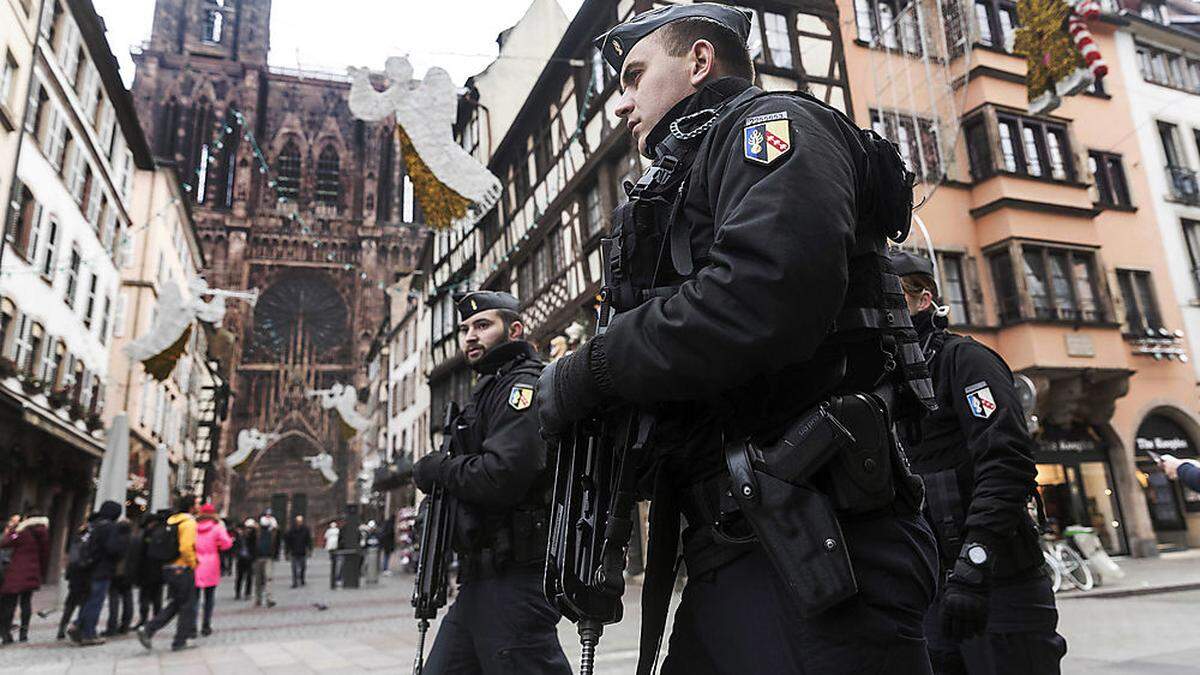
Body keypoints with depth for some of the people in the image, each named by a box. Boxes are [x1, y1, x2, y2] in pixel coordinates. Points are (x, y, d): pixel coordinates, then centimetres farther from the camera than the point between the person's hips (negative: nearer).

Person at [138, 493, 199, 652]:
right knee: (187, 606, 4)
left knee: (174, 605, 18)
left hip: (169, 568, 8)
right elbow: (186, 548, -25)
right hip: (184, 569, -8)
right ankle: (179, 642, 9)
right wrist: (193, 564, -10)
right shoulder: (188, 522, -15)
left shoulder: (171, 521, 12)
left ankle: (148, 630, 5)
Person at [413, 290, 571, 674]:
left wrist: (436, 469, -7)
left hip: (514, 580, -10)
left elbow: (501, 476, -23)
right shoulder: (487, 391, 22)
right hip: (479, 582, 10)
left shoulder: (525, 384, -9)